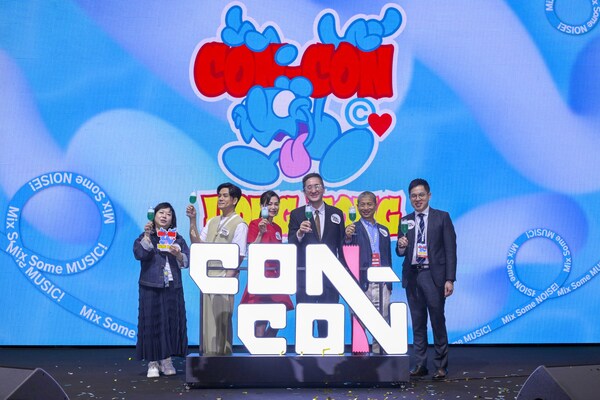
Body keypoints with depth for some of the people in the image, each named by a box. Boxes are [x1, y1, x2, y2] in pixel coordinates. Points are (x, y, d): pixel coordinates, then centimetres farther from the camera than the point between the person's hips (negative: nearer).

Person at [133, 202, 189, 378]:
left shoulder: (178, 239, 12)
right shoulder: (145, 236, 5)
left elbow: (187, 261, 4)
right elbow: (139, 254, -13)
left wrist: (177, 254, -14)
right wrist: (147, 235, -18)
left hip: (173, 288, 3)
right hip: (151, 287, -3)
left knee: (172, 322, 3)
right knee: (152, 323, -3)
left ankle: (167, 361, 13)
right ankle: (152, 363, 4)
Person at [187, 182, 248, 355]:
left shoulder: (239, 224, -5)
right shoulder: (212, 222, 16)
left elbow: (239, 256, -9)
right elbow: (197, 243, 8)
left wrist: (227, 279, -15)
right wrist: (192, 220, 2)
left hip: (224, 278, -7)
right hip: (207, 277, 7)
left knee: (222, 320, -5)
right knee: (207, 318, 9)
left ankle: (223, 354, 2)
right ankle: (208, 354, 16)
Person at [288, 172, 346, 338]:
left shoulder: (336, 213, 8)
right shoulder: (297, 215, 3)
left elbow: (341, 245, 9)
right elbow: (291, 246, -5)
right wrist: (299, 233, -26)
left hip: (330, 275, 1)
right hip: (305, 276, -1)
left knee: (328, 321, 6)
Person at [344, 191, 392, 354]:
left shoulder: (383, 230, 16)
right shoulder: (353, 229, 3)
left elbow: (388, 259, 19)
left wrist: (389, 283, 14)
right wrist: (347, 238, -27)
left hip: (381, 284, 4)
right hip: (362, 284, -4)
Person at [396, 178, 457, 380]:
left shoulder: (442, 217, 2)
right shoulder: (405, 221, 12)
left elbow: (450, 249, -2)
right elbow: (401, 253, 14)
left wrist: (450, 279, -9)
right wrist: (401, 247, -11)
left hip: (433, 275, -4)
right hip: (412, 276, 4)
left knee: (437, 321, -2)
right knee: (417, 323, 8)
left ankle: (441, 365, 6)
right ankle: (420, 365, 14)